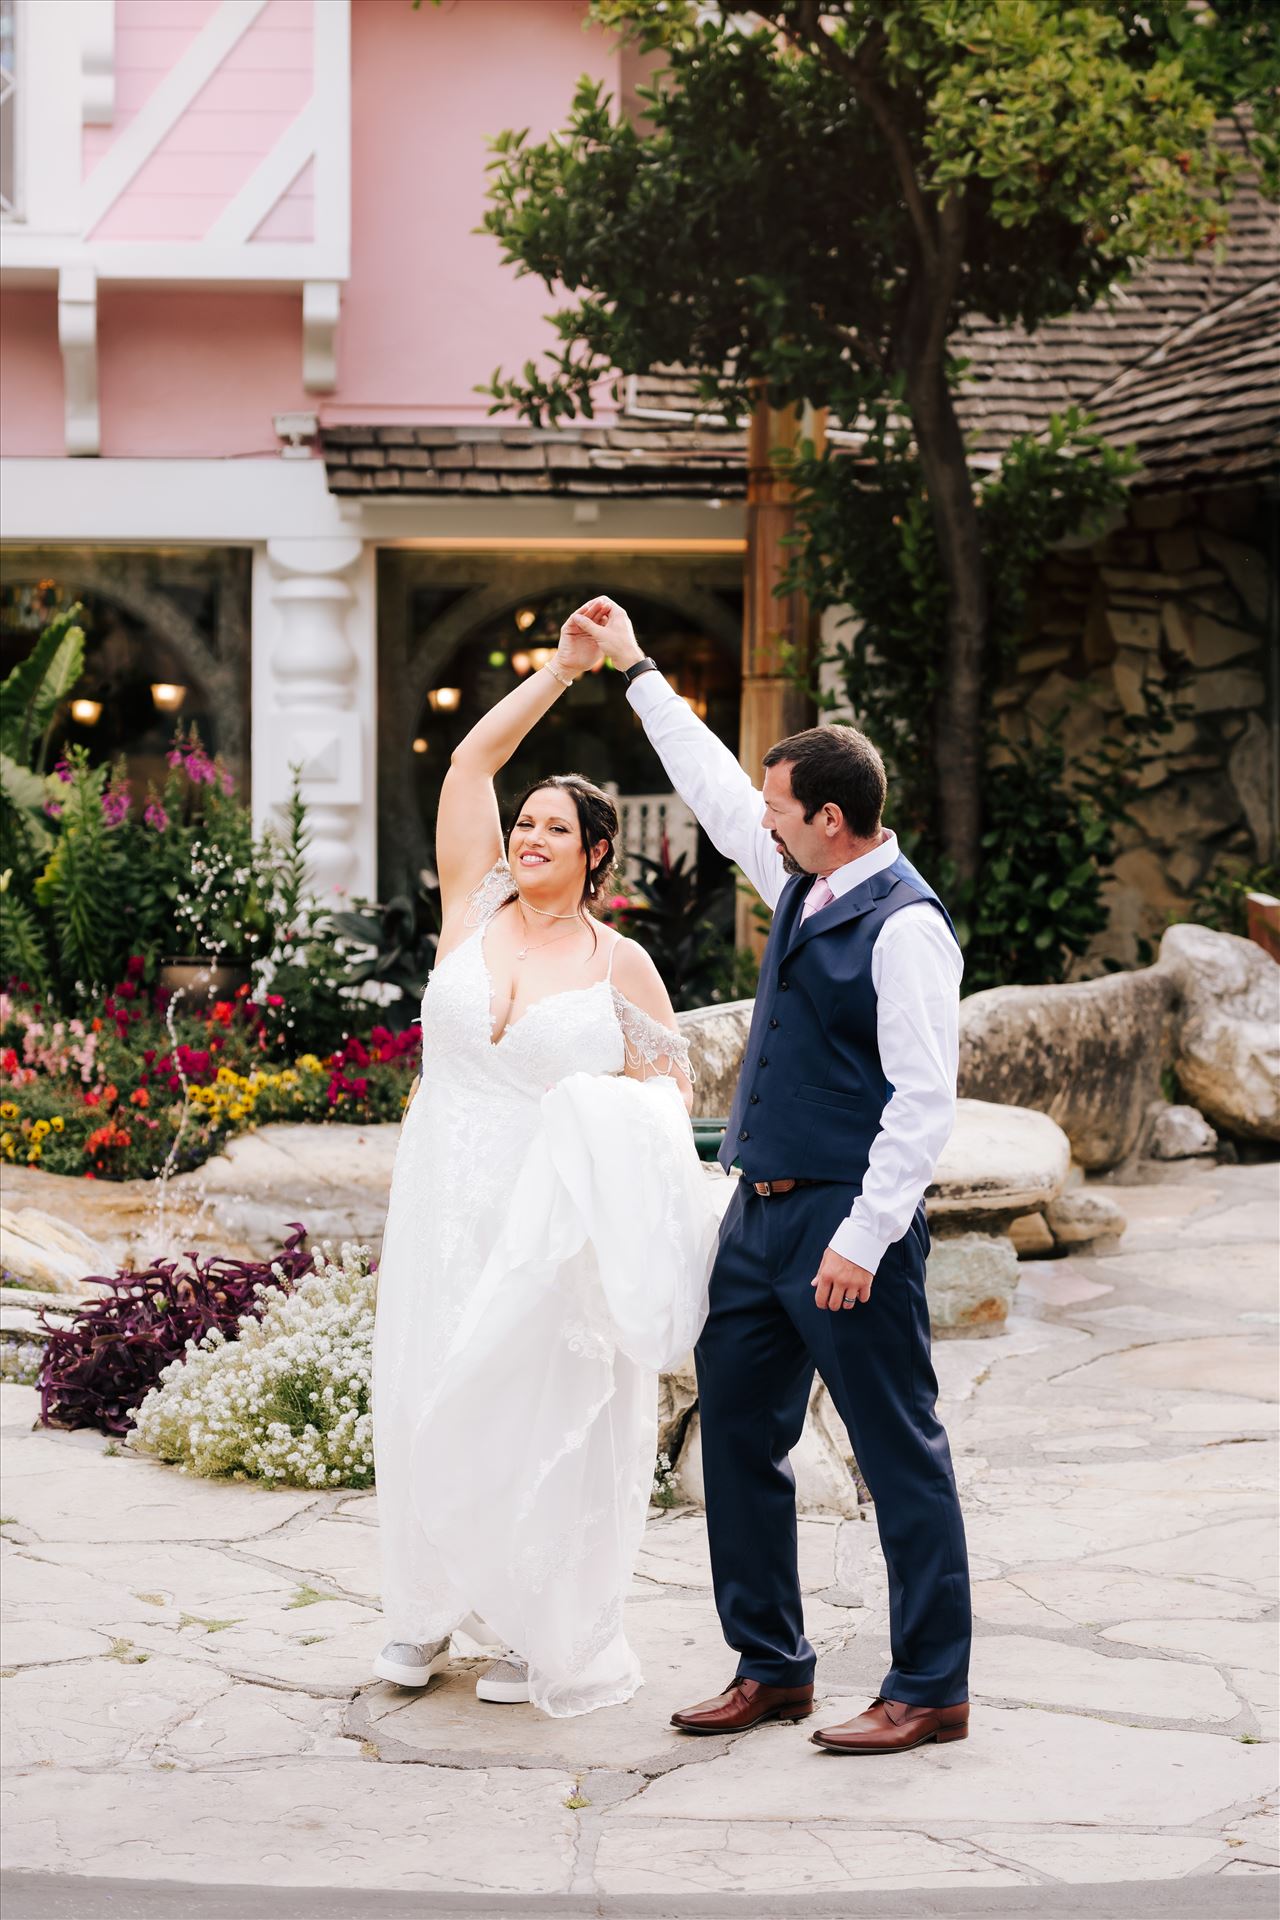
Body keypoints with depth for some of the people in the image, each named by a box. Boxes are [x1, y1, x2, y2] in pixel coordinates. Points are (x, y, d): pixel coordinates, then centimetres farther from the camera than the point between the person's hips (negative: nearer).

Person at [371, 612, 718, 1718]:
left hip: (553, 1221, -2)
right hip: (448, 1205, 3)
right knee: (434, 1404, 8)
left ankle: (549, 1635, 18)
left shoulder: (621, 966, -2)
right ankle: (433, 1608, 27)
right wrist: (563, 669, 0)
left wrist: (620, 1122, -17)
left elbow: (667, 1086, 5)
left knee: (546, 1418, 4)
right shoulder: (473, 910, 3)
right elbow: (470, 762, 0)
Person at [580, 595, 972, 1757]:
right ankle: (771, 1668, 24)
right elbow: (713, 790, 25)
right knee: (739, 1434, 13)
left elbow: (925, 1101, -20)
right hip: (761, 1213, 9)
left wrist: (862, 1238, -22)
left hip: (848, 1227, -9)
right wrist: (637, 672, 29)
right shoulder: (803, 887, 9)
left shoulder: (905, 926, -16)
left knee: (900, 1453, -1)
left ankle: (931, 1691, 8)